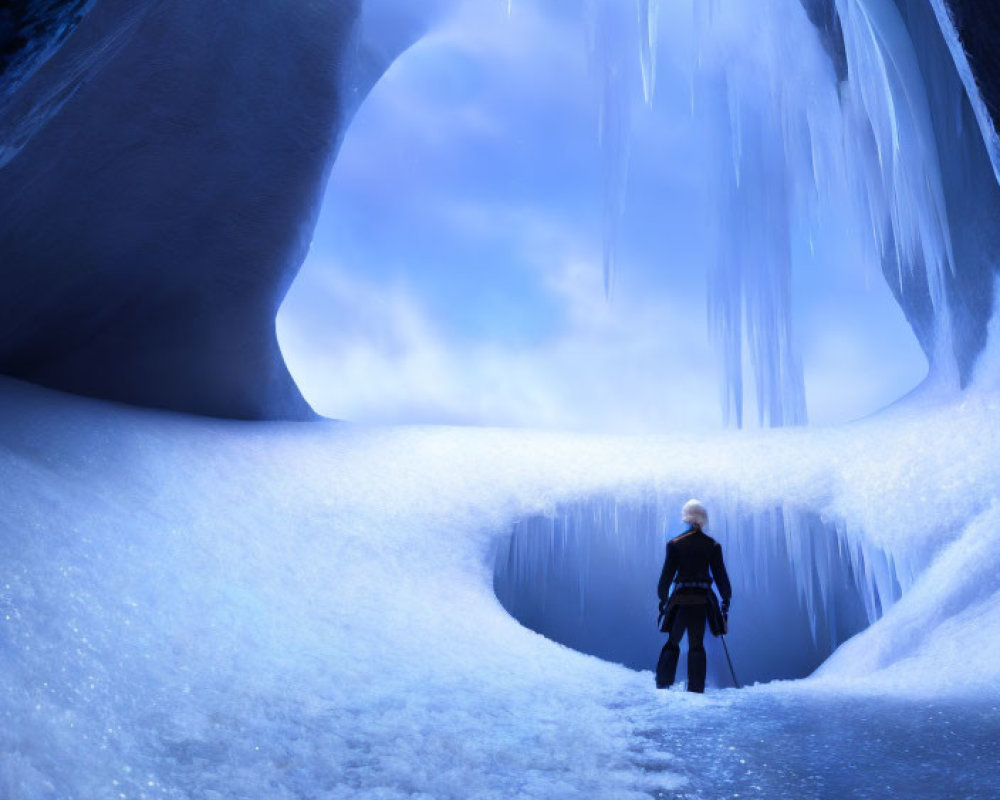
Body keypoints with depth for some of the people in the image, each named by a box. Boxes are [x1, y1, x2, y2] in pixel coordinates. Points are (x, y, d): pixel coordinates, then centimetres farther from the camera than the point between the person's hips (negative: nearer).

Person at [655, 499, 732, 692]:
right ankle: (695, 690, 4)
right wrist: (726, 600, 15)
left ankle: (662, 685, 7)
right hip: (702, 600, 1)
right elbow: (720, 575, 5)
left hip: (680, 599, 0)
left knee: (672, 643, 12)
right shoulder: (713, 545, 2)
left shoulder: (675, 544, -1)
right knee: (697, 645, 8)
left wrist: (663, 598, 9)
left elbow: (667, 573, 0)